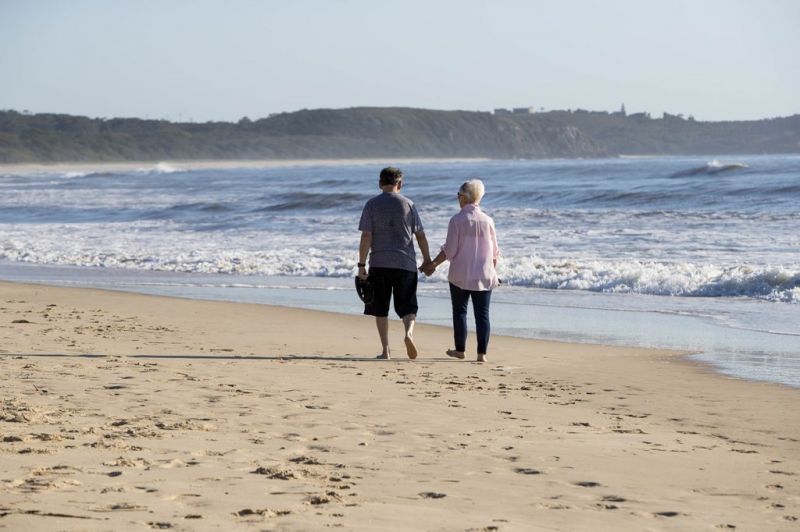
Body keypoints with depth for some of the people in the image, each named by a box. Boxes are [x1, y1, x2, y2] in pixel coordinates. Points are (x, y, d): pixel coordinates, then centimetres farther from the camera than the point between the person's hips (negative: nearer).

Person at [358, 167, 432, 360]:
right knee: (407, 306, 6)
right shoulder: (408, 205, 3)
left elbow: (366, 237, -6)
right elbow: (420, 236, 4)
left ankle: (386, 350, 8)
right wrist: (427, 259, 16)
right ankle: (409, 332, -24)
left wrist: (361, 264, -4)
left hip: (379, 264, 0)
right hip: (405, 264, 0)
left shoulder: (372, 205, 0)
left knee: (380, 308, 10)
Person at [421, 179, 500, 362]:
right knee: (482, 314, 3)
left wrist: (433, 265, 1)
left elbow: (449, 250, -10)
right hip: (484, 276, 2)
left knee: (459, 312, 11)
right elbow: (494, 252, 6)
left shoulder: (457, 220, -9)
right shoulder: (487, 221, 1)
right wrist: (493, 272, 19)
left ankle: (460, 349, 16)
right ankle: (482, 353, 0)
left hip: (460, 275, -2)